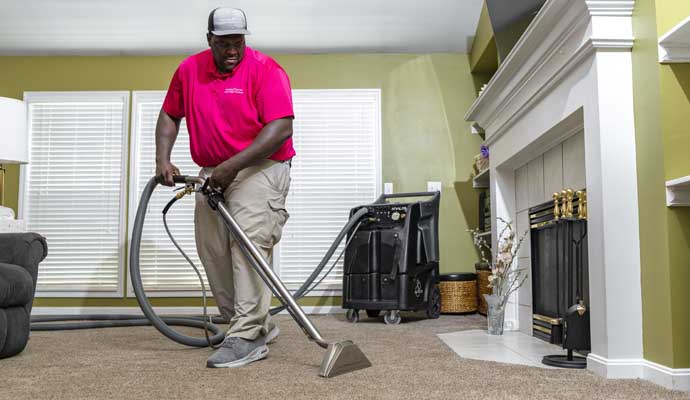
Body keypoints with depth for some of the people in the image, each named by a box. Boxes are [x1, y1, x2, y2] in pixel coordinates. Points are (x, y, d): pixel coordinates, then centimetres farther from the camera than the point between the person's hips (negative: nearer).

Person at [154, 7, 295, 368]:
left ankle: (247, 338, -16)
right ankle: (258, 325, 18)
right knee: (212, 251, 6)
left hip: (260, 169, -6)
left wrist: (232, 165, -24)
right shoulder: (188, 69, 6)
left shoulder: (265, 70, -12)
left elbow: (281, 128, -21)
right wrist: (162, 159, 2)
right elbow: (170, 115, 17)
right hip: (213, 174, 7)